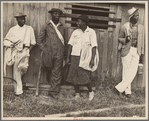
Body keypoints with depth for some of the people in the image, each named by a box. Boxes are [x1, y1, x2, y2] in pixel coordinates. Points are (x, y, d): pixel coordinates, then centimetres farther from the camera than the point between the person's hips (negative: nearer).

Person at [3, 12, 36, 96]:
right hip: (16, 51, 1)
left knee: (23, 67, -21)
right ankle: (18, 90, 11)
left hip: (25, 50, -1)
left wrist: (29, 50, -2)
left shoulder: (29, 29, 7)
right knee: (16, 71, 0)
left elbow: (33, 42, 9)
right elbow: (6, 40, 19)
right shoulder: (12, 30, 10)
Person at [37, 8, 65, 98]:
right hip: (48, 53, -1)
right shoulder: (46, 26, 7)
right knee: (48, 67, 3)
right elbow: (39, 40, 10)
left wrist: (63, 52, 11)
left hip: (59, 54, 1)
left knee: (57, 73, 1)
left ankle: (54, 92, 8)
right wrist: (44, 49, -1)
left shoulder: (62, 28, 13)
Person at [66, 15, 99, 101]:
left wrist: (92, 59, -12)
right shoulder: (75, 32, 10)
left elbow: (94, 46, -4)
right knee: (74, 76, 3)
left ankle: (91, 92, 19)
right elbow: (70, 44, 11)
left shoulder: (91, 32, 0)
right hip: (75, 56, 4)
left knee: (85, 76, -6)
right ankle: (77, 94, 19)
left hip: (85, 58, -4)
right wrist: (68, 57, 6)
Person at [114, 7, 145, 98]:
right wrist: (125, 39, -13)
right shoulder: (125, 27, 0)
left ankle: (119, 88, 2)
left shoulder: (141, 27, 10)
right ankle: (127, 91, 13)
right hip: (127, 50, -3)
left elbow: (142, 40, 16)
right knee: (126, 71, 1)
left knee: (133, 71, -7)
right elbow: (120, 38, 8)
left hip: (136, 51, 3)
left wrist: (142, 51, 10)